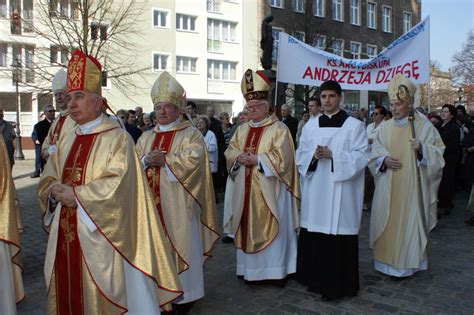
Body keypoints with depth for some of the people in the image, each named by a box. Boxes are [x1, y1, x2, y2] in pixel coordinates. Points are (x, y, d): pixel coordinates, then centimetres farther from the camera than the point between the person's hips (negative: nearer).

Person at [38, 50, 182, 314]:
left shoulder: (118, 138, -10)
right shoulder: (68, 140, 13)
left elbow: (118, 185, -19)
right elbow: (48, 179, 14)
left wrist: (76, 195, -14)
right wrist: (57, 191, -8)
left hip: (97, 236, -7)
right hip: (65, 235, 7)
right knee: (67, 293, 15)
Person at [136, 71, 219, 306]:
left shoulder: (191, 134, -1)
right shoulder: (146, 137, 15)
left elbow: (194, 158, -18)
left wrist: (164, 159, -18)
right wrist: (146, 161, -13)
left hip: (178, 205, -5)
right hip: (152, 203, 5)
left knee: (179, 242, 1)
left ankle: (182, 291, 13)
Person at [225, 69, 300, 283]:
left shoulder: (279, 129, -5)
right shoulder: (242, 129, 15)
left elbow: (281, 157, -14)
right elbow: (230, 152, 11)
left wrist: (256, 159, -18)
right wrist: (239, 158, -11)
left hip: (269, 190, -6)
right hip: (245, 189, 6)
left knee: (272, 228, -1)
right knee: (248, 228, 10)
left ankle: (277, 270, 10)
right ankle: (249, 268, 22)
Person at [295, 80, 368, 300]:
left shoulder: (354, 126, 0)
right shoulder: (310, 126, 11)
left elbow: (360, 158, -7)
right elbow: (300, 156, 9)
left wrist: (332, 155, -17)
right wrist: (314, 156, -12)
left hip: (341, 193, -4)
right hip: (315, 191, 4)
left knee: (338, 236, -3)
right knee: (313, 237, 6)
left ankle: (337, 284, 9)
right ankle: (315, 279, 22)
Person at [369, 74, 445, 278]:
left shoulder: (424, 126, -3)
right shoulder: (386, 127, 7)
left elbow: (438, 154, -3)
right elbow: (374, 152, 8)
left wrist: (421, 149, -21)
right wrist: (384, 159, -11)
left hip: (411, 187, -3)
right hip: (388, 188, 4)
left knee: (408, 223, 2)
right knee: (386, 223, 8)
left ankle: (406, 264, 17)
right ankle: (387, 260, 24)